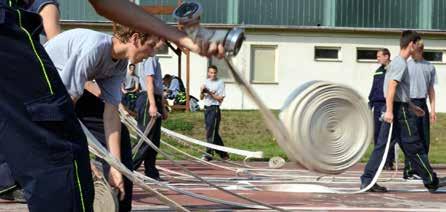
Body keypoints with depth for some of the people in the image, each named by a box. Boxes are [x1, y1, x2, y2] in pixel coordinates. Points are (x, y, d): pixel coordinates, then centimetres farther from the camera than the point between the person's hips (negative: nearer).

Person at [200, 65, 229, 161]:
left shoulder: (220, 83, -4)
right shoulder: (206, 82, 13)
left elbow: (220, 99, -9)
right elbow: (201, 98, 14)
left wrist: (210, 93, -17)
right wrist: (202, 92, -7)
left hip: (214, 109, -6)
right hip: (206, 108, 6)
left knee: (211, 132, -12)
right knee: (214, 133, 10)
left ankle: (209, 154, -11)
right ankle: (223, 154, 19)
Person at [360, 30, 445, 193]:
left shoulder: (398, 62, 19)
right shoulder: (401, 63, -12)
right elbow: (392, 86, -22)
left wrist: (412, 107, 33)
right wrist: (389, 110, -28)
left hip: (394, 110, 10)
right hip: (399, 110, -10)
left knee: (382, 145, 5)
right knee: (414, 148, -1)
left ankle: (367, 180, 0)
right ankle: (432, 182, 9)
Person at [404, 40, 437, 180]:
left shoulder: (430, 67, 10)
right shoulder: (405, 66, 0)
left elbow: (431, 89, 14)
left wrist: (433, 109, 8)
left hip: (422, 104, 4)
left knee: (425, 139, 5)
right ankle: (409, 170, -1)